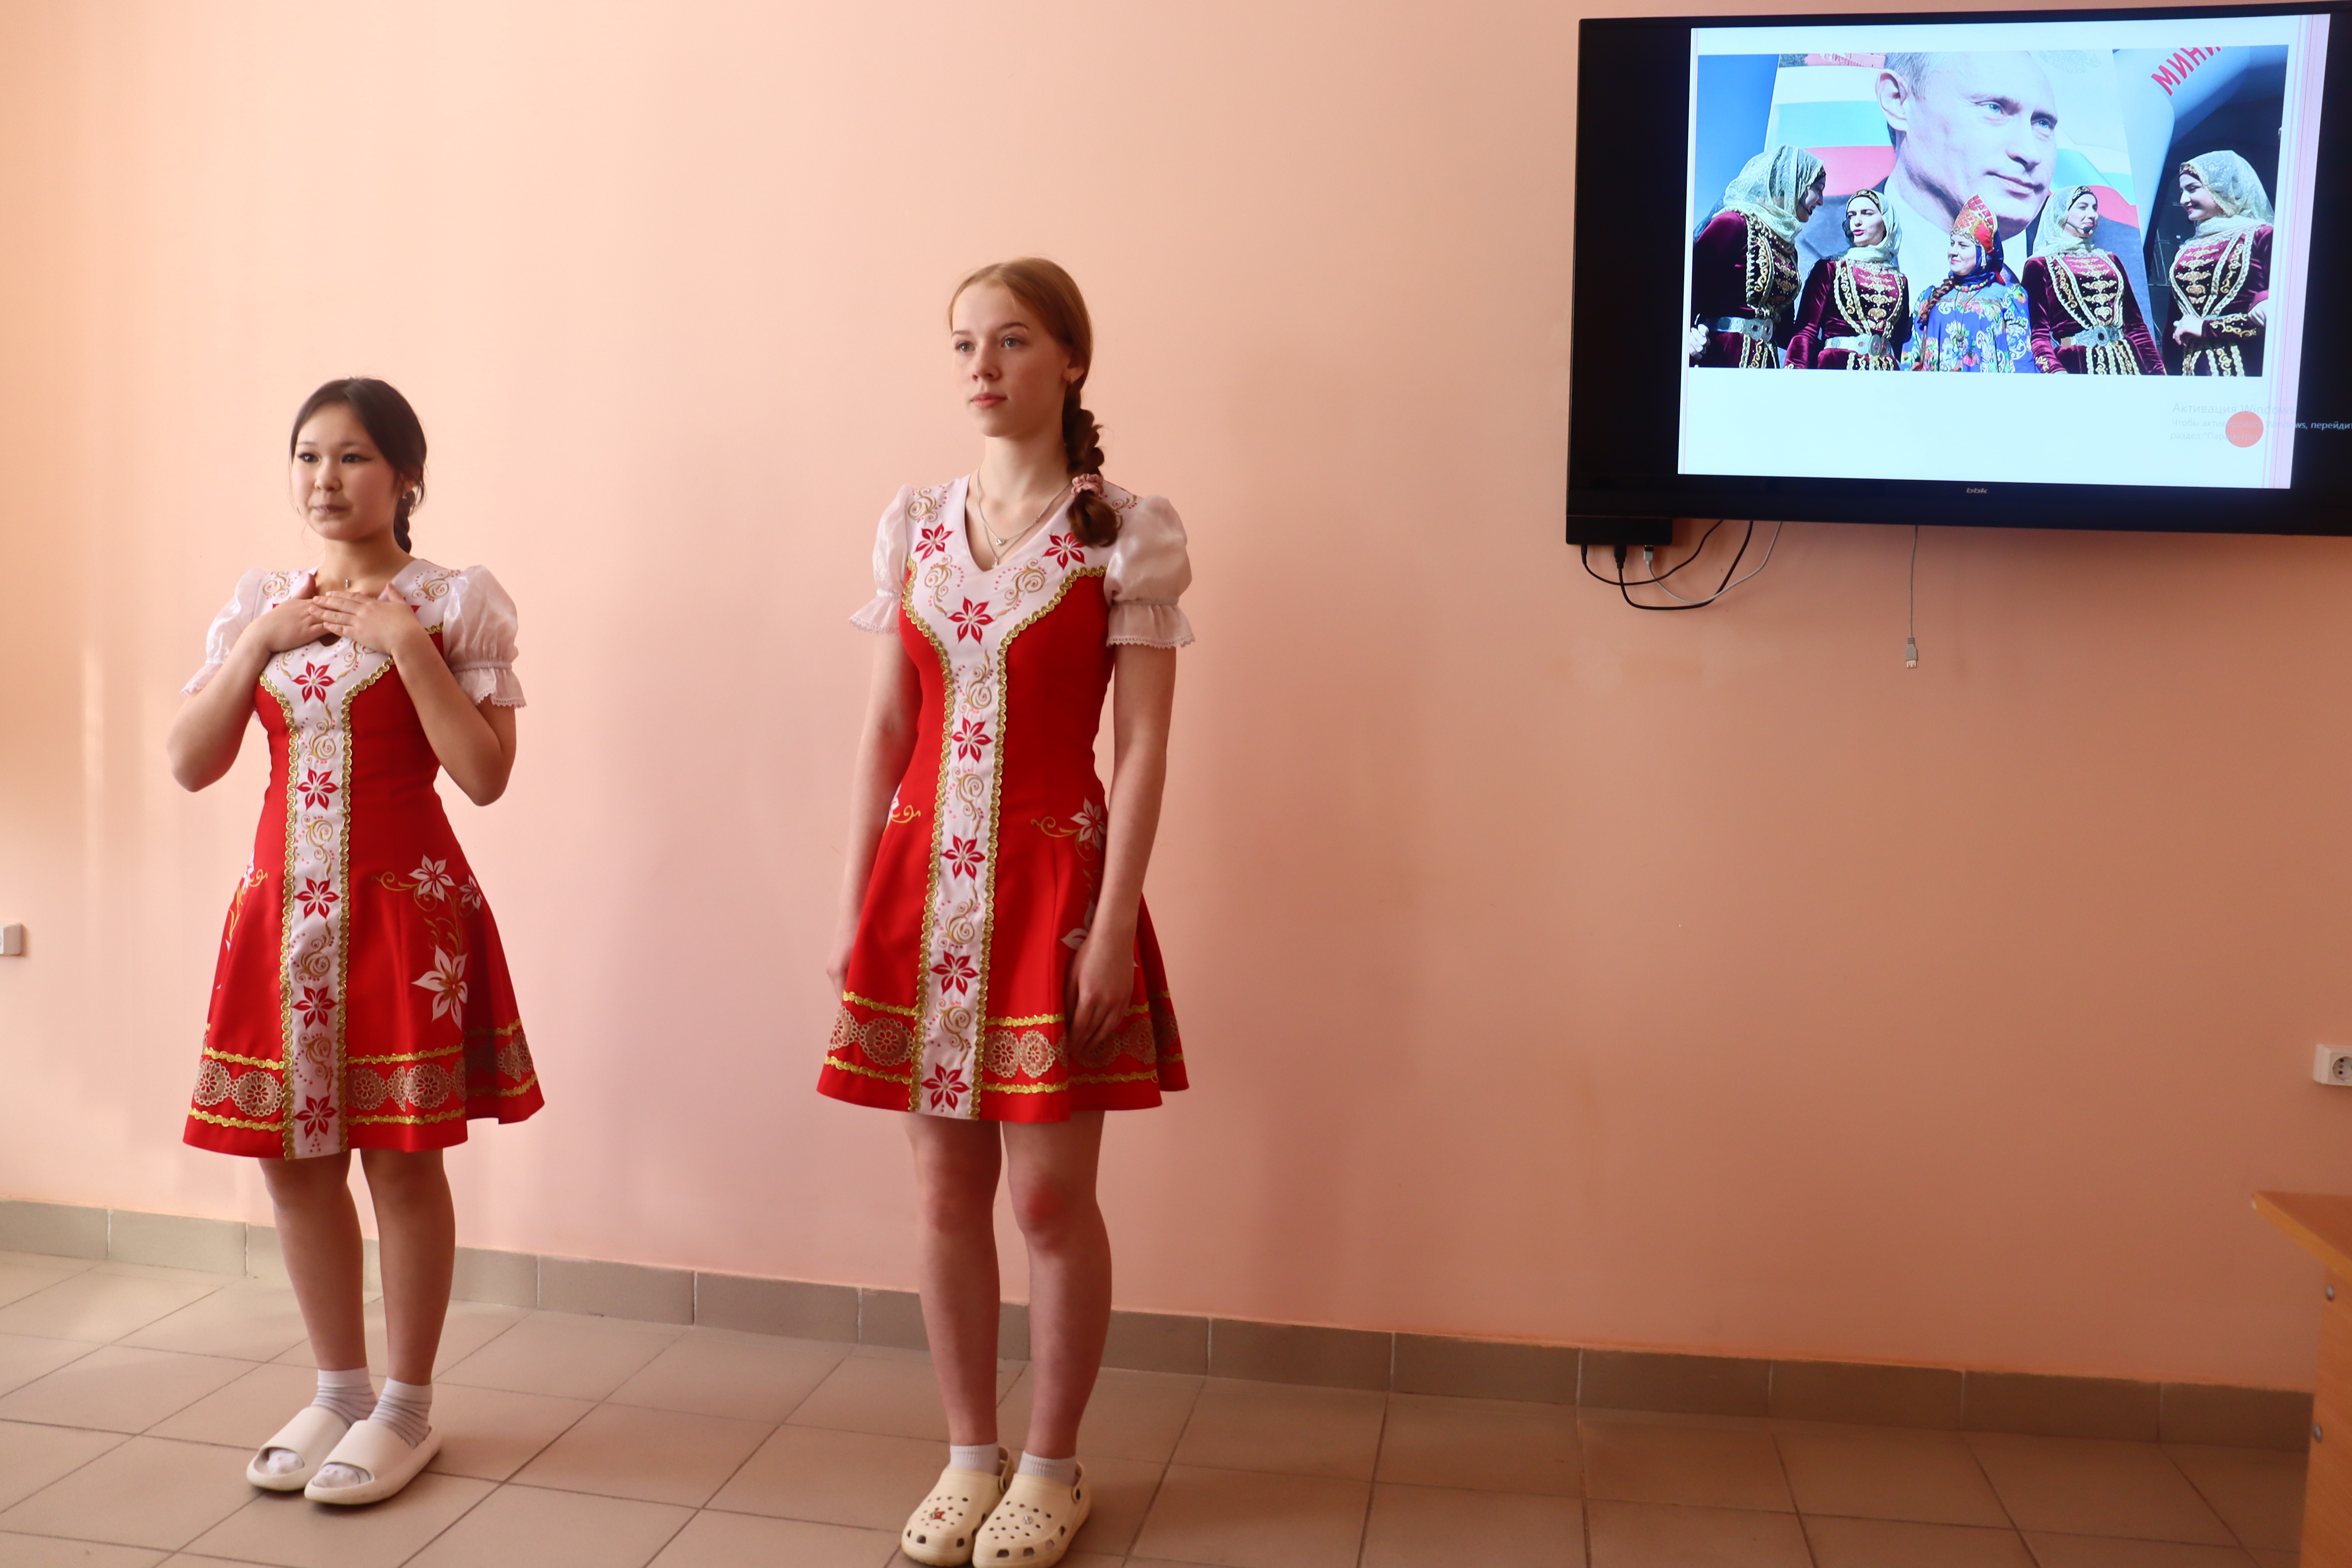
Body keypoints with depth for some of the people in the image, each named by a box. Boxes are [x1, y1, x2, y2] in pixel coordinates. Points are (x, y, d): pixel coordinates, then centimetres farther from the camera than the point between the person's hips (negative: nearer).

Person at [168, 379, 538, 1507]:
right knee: (294, 1155, 10)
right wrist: (264, 640, -5)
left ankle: (408, 1411, 18)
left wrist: (405, 643, -16)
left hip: (404, 904, -5)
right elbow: (190, 764, 4)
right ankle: (339, 1393, 29)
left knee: (401, 1156, 1)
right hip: (284, 903, 5)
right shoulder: (255, 604, 10)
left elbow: (485, 775, -12)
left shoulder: (455, 601, -4)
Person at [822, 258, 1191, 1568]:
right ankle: (971, 1455, 27)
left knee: (1049, 1192, 2)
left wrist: (1113, 924, -14)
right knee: (947, 1185, 10)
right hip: (924, 881, 4)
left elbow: (1141, 749, -8)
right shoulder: (914, 526, 9)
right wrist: (856, 906, 6)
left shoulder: (1127, 531, -4)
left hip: (1054, 879, -4)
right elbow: (886, 732, 9)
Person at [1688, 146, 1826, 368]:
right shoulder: (1733, 224, -4)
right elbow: (1693, 286, -15)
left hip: (1766, 362, 8)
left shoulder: (1788, 247, 20)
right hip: (1720, 357, -8)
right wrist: (1689, 335, -31)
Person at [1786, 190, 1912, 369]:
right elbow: (1806, 330, -4)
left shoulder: (1900, 282, 16)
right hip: (1837, 366, -3)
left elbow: (1902, 342, 18)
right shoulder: (1830, 269, 7)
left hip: (1886, 373, 3)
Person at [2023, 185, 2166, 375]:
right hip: (2075, 366, -5)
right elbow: (2038, 332, -8)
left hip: (2127, 363, 5)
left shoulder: (2110, 261, 21)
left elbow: (2136, 324, 17)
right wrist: (2055, 371, -24)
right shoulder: (2040, 266, 4)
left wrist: (2158, 370, 7)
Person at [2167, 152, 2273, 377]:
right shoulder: (2186, 252, 17)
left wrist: (2206, 327, -10)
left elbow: (2278, 313, -9)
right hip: (2190, 370, 5)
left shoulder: (2261, 237, 1)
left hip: (2245, 368, -5)